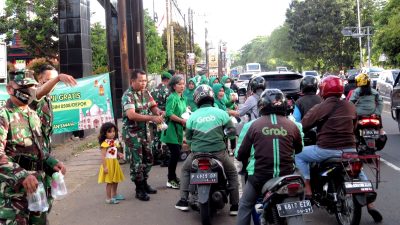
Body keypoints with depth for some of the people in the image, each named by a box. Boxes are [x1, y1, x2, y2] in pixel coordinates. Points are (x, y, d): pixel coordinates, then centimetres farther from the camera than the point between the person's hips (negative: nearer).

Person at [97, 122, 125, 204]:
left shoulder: (115, 141, 7)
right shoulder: (105, 143, -17)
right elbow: (103, 156, -19)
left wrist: (119, 154, 1)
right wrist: (105, 167, -22)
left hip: (115, 163, 8)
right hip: (108, 163, -8)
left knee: (116, 180, 17)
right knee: (109, 182, -3)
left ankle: (114, 195, 34)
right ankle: (109, 198, 6)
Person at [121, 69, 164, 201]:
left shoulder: (146, 93, 4)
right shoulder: (128, 95, -19)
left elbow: (153, 106, 8)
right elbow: (131, 115, -31)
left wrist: (158, 112, -17)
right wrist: (152, 118, -35)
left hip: (145, 131, 7)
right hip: (132, 132, -7)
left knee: (148, 159, 16)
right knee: (137, 161, -2)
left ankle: (144, 183, 32)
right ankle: (139, 190, 9)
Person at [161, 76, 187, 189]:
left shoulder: (182, 98, 13)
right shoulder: (172, 98, -14)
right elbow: (169, 114, -25)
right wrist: (182, 120, -21)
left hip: (179, 130, 9)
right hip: (171, 130, -9)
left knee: (176, 154, 14)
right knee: (175, 153, -11)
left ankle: (173, 176, 26)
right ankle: (171, 180, -1)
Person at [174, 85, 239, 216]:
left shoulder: (192, 116, 2)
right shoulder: (220, 113, -2)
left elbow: (188, 139, 10)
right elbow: (232, 131, 3)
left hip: (197, 153, 1)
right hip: (218, 152, -1)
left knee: (185, 170, 29)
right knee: (232, 173, 22)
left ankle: (183, 201, 23)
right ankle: (235, 205, 16)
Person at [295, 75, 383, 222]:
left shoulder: (320, 108, -9)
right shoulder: (350, 107, 8)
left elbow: (303, 126, -6)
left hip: (327, 150, -5)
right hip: (349, 149, 5)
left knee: (299, 155, 16)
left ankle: (308, 190, 9)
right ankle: (370, 206, 24)